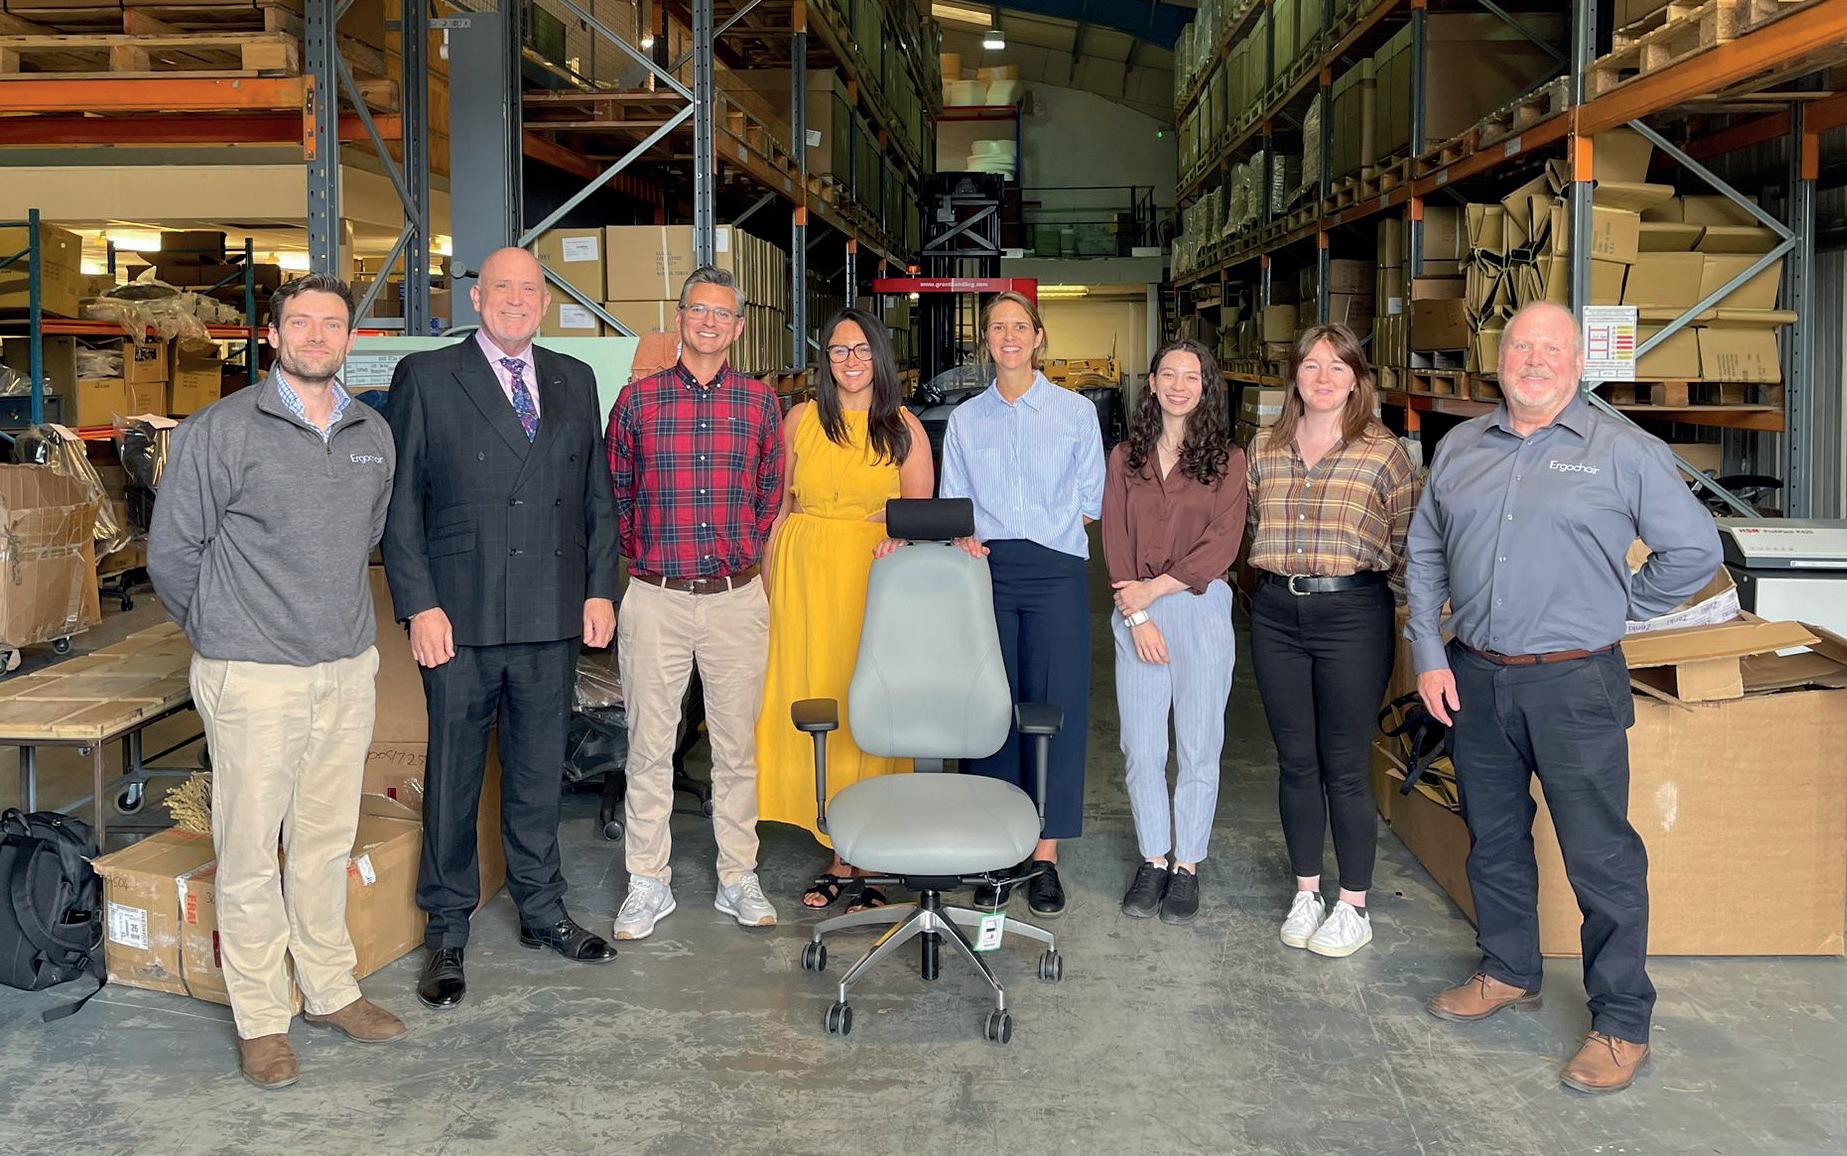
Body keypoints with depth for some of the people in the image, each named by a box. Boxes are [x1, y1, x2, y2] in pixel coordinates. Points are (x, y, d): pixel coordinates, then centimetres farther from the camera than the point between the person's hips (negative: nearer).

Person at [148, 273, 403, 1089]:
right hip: (253, 677, -5)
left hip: (348, 668, 5)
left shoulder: (374, 435, 8)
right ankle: (261, 1021, 13)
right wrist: (220, 634, 8)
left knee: (327, 840, 15)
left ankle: (330, 991, 28)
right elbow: (171, 552, -2)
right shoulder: (220, 431, -7)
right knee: (251, 852, 2)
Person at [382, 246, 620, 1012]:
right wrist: (419, 605, -11)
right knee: (453, 776, 6)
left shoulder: (574, 381, 12)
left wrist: (600, 589, 6)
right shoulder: (425, 378, -1)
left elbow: (597, 494, 14)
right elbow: (399, 503, -4)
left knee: (540, 770, 14)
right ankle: (447, 931, 19)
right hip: (461, 617, -3)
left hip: (553, 617, 4)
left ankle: (541, 910, 29)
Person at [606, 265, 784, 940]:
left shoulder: (760, 402, 6)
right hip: (656, 598, -1)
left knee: (737, 745, 8)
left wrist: (743, 551, 12)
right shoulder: (638, 400, 3)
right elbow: (615, 492, 11)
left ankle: (738, 877, 19)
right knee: (649, 746, 5)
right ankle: (648, 883, 16)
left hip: (737, 598, 1)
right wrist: (645, 555, 9)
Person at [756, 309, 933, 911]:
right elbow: (780, 506, 11)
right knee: (812, 705, 1)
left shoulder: (903, 427, 6)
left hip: (875, 577, -1)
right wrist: (769, 585, 4)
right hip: (803, 574, 2)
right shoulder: (800, 420, 9)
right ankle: (839, 855, 10)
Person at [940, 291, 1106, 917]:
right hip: (986, 573, 2)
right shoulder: (965, 418, 12)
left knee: (1055, 707, -2)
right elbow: (953, 506, 13)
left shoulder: (1077, 412, 6)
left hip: (1055, 573, -1)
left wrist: (1049, 537, -1)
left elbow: (1089, 502, 8)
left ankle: (1045, 856, 6)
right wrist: (965, 538, -5)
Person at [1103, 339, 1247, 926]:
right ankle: (1153, 860, 20)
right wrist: (1136, 616, -8)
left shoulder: (1227, 458, 1)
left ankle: (1187, 864, 17)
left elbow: (1222, 544, -8)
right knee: (1141, 749, 5)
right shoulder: (1125, 458, 8)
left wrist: (1154, 588, -11)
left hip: (1200, 608, -2)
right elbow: (1114, 541, 2)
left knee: (1198, 746, 4)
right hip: (1135, 614, 2)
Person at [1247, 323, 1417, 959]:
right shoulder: (1265, 448, 8)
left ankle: (1354, 906, 15)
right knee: (1295, 760, 11)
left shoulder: (1383, 453, -3)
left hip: (1352, 613, -4)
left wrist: (1373, 576, -3)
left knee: (1345, 765, 2)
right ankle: (1306, 894, 25)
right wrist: (1282, 572, 10)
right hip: (1276, 614, 4)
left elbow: (1409, 538, 2)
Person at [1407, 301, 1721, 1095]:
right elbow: (1424, 555, 11)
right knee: (1493, 839, 17)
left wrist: (1618, 604, 1)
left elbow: (1696, 552, 0)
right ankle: (1508, 973, 36)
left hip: (1574, 683, -4)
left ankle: (1621, 1021, 13)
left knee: (1600, 856, 0)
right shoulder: (1460, 448, 8)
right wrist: (1428, 656, 4)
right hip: (1473, 678, 5)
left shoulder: (1625, 452, -5)